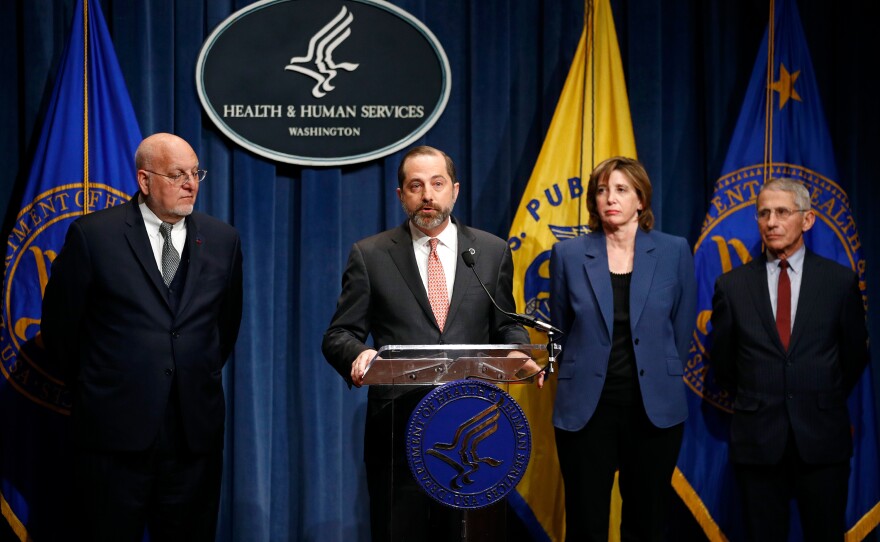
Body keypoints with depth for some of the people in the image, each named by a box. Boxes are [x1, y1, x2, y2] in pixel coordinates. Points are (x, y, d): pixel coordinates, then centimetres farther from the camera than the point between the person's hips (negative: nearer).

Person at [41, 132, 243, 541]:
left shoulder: (223, 240, 7)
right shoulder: (93, 235, -4)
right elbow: (60, 325, 4)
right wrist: (93, 383, 11)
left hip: (195, 430, 3)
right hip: (116, 430, -3)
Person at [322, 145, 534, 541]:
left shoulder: (492, 251, 9)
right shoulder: (370, 255, 4)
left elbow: (506, 326, 13)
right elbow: (339, 334, 3)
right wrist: (359, 354, -20)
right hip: (398, 424, -1)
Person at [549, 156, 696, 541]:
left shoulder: (674, 252, 0)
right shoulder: (569, 254, 0)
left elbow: (682, 328, 8)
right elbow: (560, 330, 10)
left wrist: (662, 379, 10)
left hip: (655, 408, 1)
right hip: (585, 408, 0)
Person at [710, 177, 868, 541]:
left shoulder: (841, 281, 1)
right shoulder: (732, 286, 2)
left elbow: (854, 355, 11)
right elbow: (722, 361, 11)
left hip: (822, 438, 0)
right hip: (757, 439, 0)